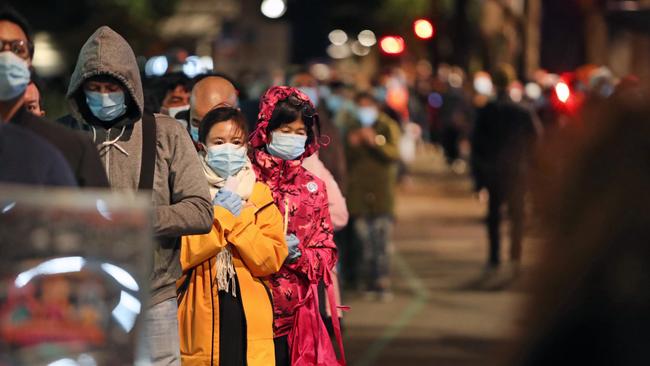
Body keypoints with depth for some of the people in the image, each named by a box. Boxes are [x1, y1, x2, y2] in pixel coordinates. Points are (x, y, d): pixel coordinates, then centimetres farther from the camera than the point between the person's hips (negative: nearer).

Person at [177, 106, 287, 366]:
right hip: (200, 319, -2)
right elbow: (172, 255, -11)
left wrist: (239, 218, -10)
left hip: (250, 318, 2)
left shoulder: (260, 194, 11)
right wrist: (220, 215, -12)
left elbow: (273, 260, -2)